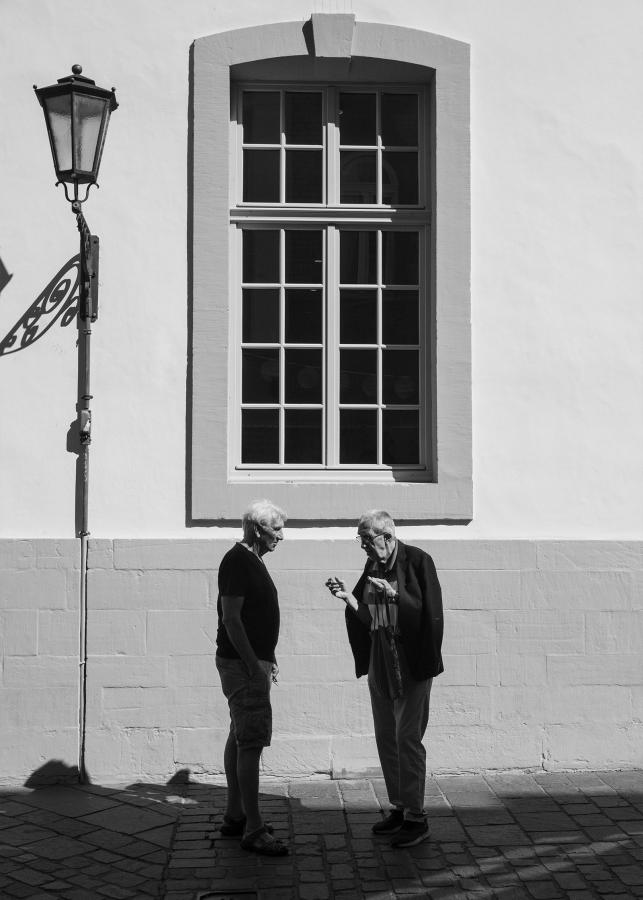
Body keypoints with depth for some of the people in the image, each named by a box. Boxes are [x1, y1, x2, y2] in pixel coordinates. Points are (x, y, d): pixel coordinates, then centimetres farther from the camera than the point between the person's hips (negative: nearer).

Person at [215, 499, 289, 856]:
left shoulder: (253, 561, 16)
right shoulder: (237, 562, -16)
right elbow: (231, 618, -21)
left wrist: (267, 658, 21)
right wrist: (254, 665, -22)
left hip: (253, 661, 11)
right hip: (241, 663, -11)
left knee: (240, 738, 15)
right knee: (251, 743, -10)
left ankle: (235, 816, 23)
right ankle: (253, 829, -8)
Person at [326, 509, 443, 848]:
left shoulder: (417, 561, -11)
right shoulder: (372, 566, 9)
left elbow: (429, 612, -16)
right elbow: (369, 619, 11)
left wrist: (395, 595, -26)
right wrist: (347, 597, -4)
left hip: (411, 662, -7)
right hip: (379, 662, 7)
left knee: (408, 738, -6)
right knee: (385, 738, 12)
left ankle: (416, 817, 3)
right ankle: (399, 808, 24)